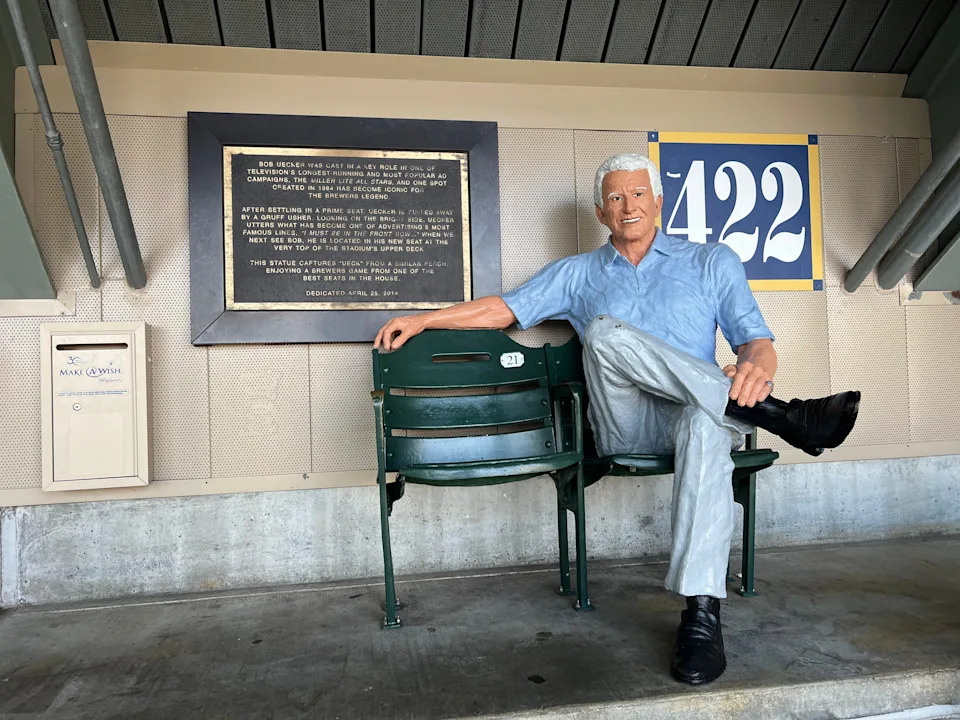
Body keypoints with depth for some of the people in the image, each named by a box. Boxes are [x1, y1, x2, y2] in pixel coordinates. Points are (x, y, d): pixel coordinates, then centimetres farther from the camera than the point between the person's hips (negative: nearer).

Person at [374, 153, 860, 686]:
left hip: (692, 415, -1)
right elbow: (503, 309, 19)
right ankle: (776, 415, -30)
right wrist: (422, 319, 8)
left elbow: (756, 340, 8)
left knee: (706, 423, -39)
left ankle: (702, 612, -39)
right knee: (604, 332, -29)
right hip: (625, 427, 1)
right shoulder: (578, 273, 23)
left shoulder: (712, 261, 17)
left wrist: (757, 366, -18)